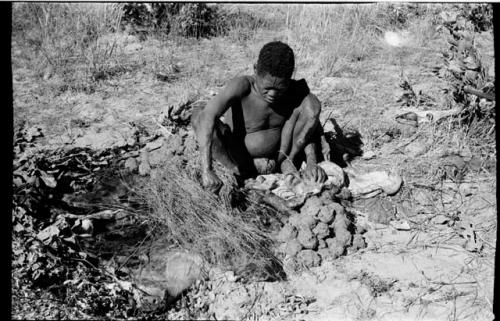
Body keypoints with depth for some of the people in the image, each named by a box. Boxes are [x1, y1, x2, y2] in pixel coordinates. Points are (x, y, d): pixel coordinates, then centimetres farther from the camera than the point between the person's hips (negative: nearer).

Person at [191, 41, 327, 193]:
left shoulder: (296, 91, -14)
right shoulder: (242, 85, -26)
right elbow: (207, 116, -40)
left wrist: (311, 162, -26)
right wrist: (206, 170, -51)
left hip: (276, 157, 2)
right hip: (237, 160, -2)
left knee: (311, 102, -16)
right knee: (198, 115, -28)